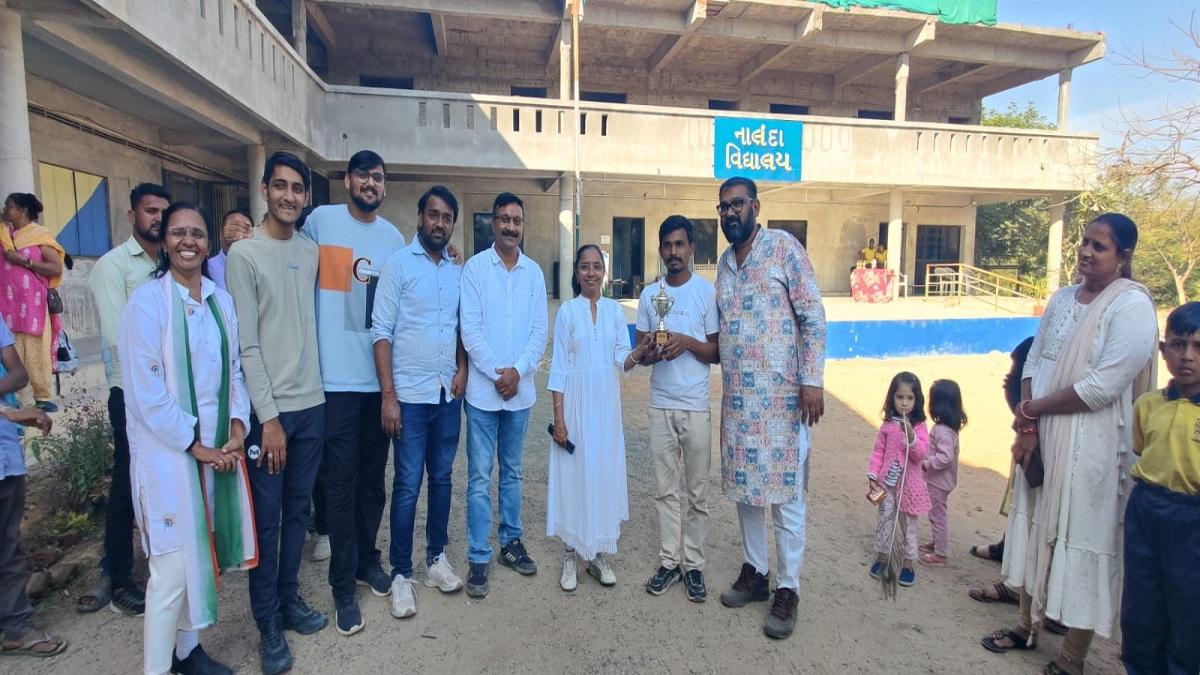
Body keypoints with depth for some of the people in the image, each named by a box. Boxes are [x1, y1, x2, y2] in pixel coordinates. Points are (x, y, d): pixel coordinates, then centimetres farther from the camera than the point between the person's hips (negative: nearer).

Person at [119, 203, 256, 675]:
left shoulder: (221, 300, 7)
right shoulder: (147, 300, -10)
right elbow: (147, 390, -13)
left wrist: (237, 430, -4)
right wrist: (195, 446, -12)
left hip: (220, 448, 6)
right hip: (169, 452, -5)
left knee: (202, 553, 15)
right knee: (173, 566, -1)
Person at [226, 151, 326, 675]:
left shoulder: (311, 252, 9)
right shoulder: (244, 254, -7)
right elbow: (246, 345, -11)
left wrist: (315, 385, 7)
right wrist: (269, 416, -13)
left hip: (312, 402, 5)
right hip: (270, 408, -5)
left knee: (298, 508, 14)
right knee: (267, 517, 4)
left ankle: (289, 598, 30)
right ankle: (267, 621, 18)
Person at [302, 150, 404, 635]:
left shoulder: (394, 237, 9)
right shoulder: (320, 221, -2)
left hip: (381, 375, 4)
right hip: (337, 376, -4)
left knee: (373, 476, 14)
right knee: (341, 480, 2)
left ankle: (366, 559, 32)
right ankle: (343, 585, 16)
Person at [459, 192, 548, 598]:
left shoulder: (534, 272, 6)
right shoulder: (475, 267, -3)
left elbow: (540, 330, 2)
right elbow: (470, 328, -8)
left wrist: (518, 371, -10)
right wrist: (497, 374, -12)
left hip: (520, 390, 3)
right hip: (483, 389, -3)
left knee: (512, 472, 15)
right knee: (480, 476, 3)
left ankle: (511, 543, 28)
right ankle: (478, 558, 13)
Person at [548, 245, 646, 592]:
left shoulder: (615, 309, 6)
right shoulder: (567, 310, -1)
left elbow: (622, 361, 4)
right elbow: (559, 366, -4)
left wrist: (641, 351, -18)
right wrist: (558, 418, -9)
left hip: (607, 405, 3)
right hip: (576, 403, -2)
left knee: (606, 473, 7)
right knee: (574, 474, 2)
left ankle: (600, 553, 22)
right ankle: (572, 555, 16)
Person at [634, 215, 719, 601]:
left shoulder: (707, 292, -2)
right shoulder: (649, 294, 6)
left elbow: (717, 353, -1)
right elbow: (639, 353, 9)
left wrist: (687, 342, -19)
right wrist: (653, 352, -14)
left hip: (696, 406, -2)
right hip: (660, 405, 3)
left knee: (697, 491, 7)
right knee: (665, 490, 10)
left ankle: (694, 564, 20)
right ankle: (669, 561, 21)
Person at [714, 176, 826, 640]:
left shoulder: (784, 246, -4)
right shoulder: (725, 262, 14)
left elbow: (813, 315, -9)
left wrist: (813, 380, -15)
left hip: (780, 393, -6)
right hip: (736, 395, 6)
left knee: (784, 492, 1)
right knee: (743, 486, 13)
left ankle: (787, 590, 15)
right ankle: (754, 571, 30)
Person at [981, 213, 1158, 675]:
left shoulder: (1132, 305, -12)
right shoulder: (1062, 298, 9)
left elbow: (1103, 386, -19)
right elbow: (1033, 363, 7)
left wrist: (1035, 408, -9)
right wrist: (1026, 427, -3)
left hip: (1090, 444, -7)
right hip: (1042, 435, 7)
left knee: (1080, 539, 3)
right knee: (1035, 527, 16)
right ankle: (1028, 625, 33)